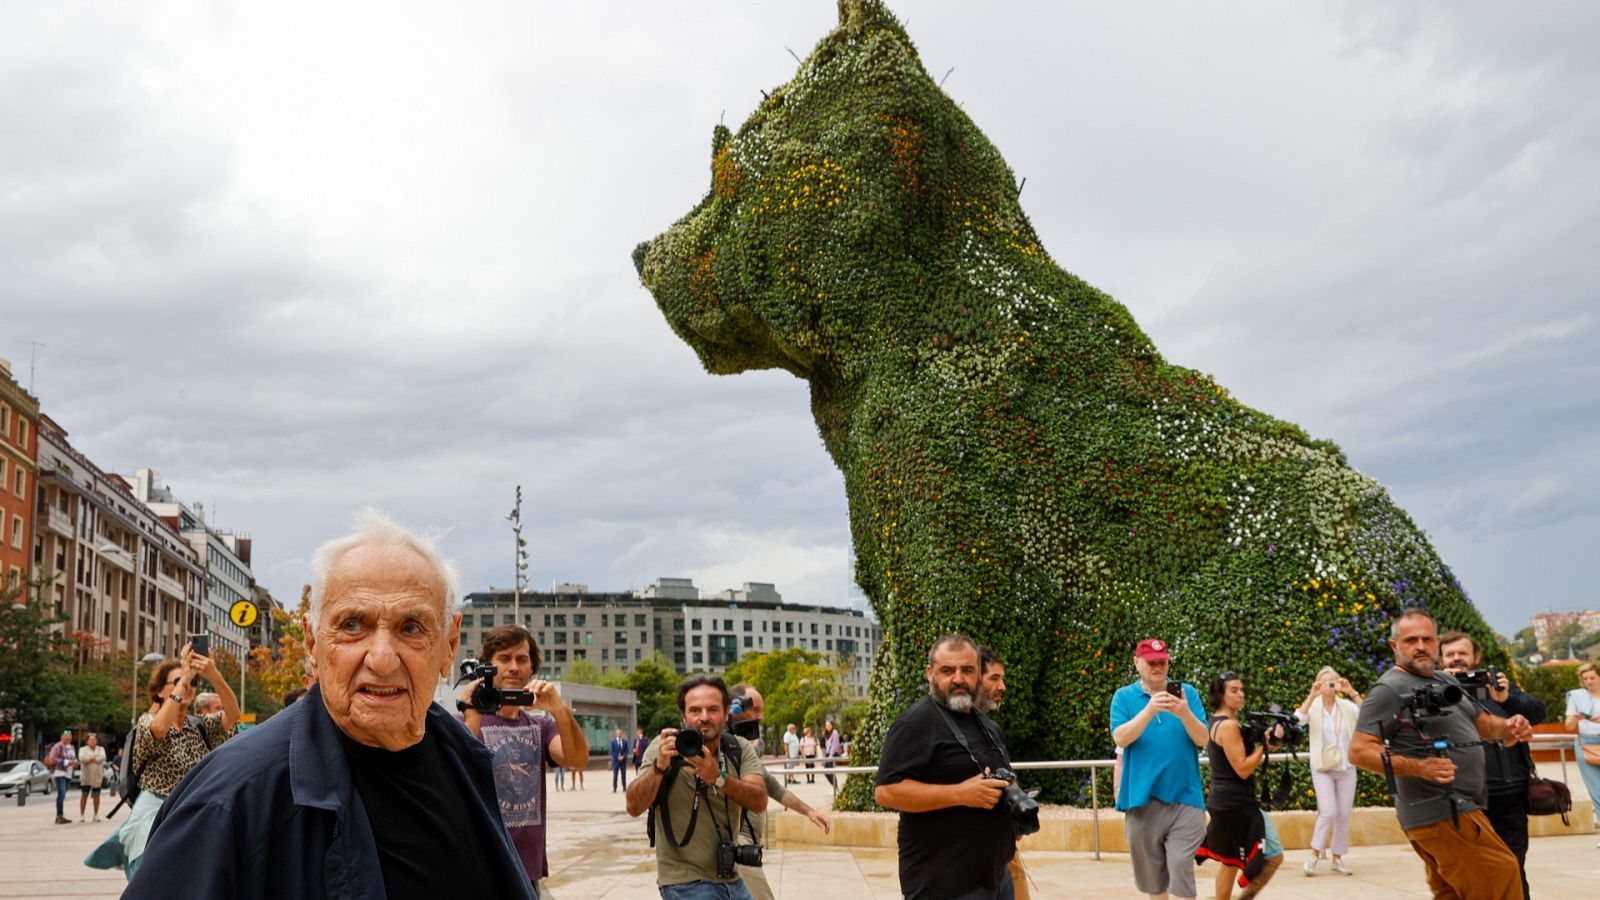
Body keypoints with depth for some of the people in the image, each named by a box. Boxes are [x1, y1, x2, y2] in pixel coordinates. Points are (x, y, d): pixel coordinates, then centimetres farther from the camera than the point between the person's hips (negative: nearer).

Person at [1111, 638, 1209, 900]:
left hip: (1184, 797, 0)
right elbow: (1120, 738, -11)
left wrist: (1185, 714, -23)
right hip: (1142, 799, 1)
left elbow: (1203, 739, -3)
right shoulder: (1123, 696, 3)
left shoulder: (1187, 693, 6)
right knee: (1152, 876, 11)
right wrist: (1149, 710, -26)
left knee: (1181, 871, -7)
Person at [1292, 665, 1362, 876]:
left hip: (1346, 768, 3)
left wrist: (1352, 693, -20)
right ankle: (1315, 854, 2)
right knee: (1328, 812, -14)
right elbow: (1297, 719, -22)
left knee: (1344, 815, 5)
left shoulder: (1346, 706, 3)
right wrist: (1312, 696, -26)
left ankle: (1338, 858, 16)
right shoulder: (1313, 707, -3)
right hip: (1323, 769, -3)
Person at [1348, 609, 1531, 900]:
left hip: (1454, 810, 9)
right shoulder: (1390, 689, -11)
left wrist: (1509, 726, 2)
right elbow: (1360, 751, -17)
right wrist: (1418, 768, -28)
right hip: (1442, 816, -9)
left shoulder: (1445, 681, 18)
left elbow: (1482, 722, 25)